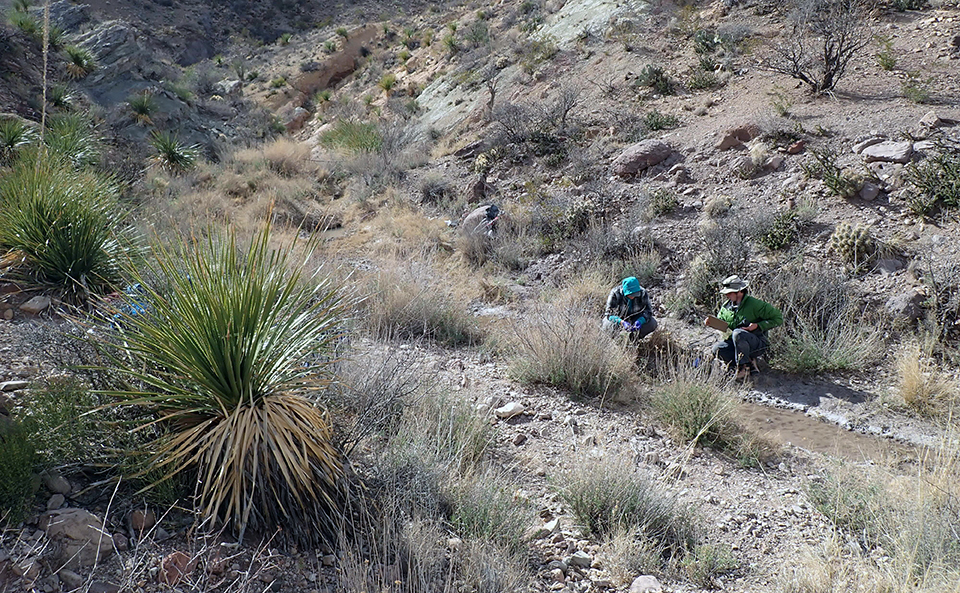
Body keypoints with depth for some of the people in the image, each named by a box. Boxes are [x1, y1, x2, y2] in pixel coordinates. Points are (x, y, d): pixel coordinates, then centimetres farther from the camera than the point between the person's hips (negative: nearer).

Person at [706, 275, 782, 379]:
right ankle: (749, 363, -13)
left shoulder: (754, 304, -11)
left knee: (738, 333, -36)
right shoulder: (726, 307, 7)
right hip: (736, 344, 6)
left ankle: (744, 366, -24)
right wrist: (710, 323, -4)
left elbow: (778, 318, -9)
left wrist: (758, 326, -20)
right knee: (717, 348, -21)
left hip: (757, 344, -6)